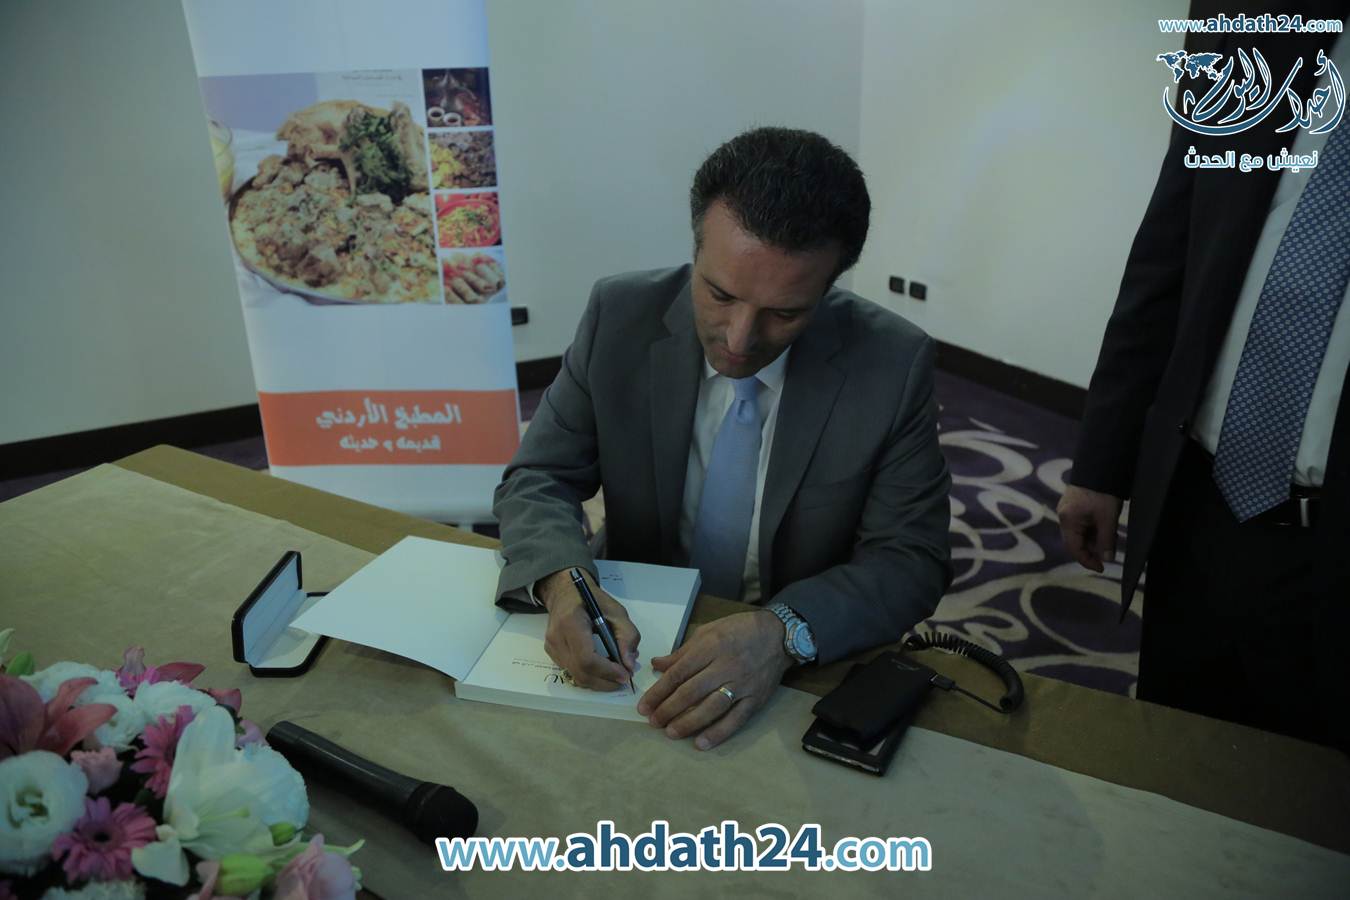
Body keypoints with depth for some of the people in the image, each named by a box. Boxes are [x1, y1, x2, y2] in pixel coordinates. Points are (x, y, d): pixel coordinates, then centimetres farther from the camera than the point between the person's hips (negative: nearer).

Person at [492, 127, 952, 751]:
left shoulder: (894, 364, -14)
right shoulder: (620, 316, -10)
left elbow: (909, 560, -10)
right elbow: (539, 480, -3)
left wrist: (783, 632, -29)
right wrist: (562, 581, -25)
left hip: (810, 672, 0)